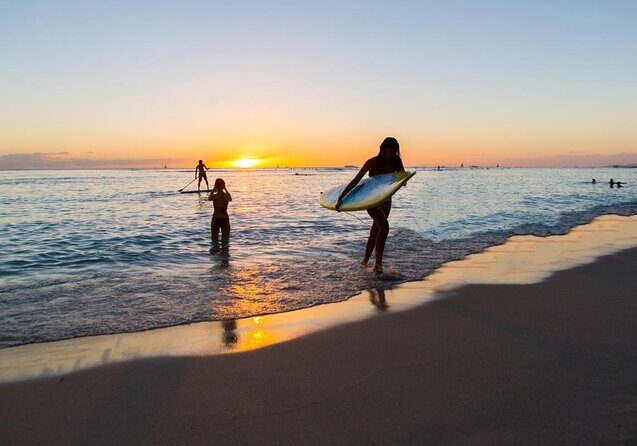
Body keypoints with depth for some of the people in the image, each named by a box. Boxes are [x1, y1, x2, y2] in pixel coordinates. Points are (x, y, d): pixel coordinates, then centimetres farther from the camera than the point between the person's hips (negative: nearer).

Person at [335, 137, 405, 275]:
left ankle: (365, 260, 28)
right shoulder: (373, 162, -16)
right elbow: (356, 181, -18)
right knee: (384, 226, -24)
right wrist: (341, 198, -22)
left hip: (386, 200, 5)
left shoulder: (396, 162, -4)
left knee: (375, 231, 13)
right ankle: (378, 263, -16)